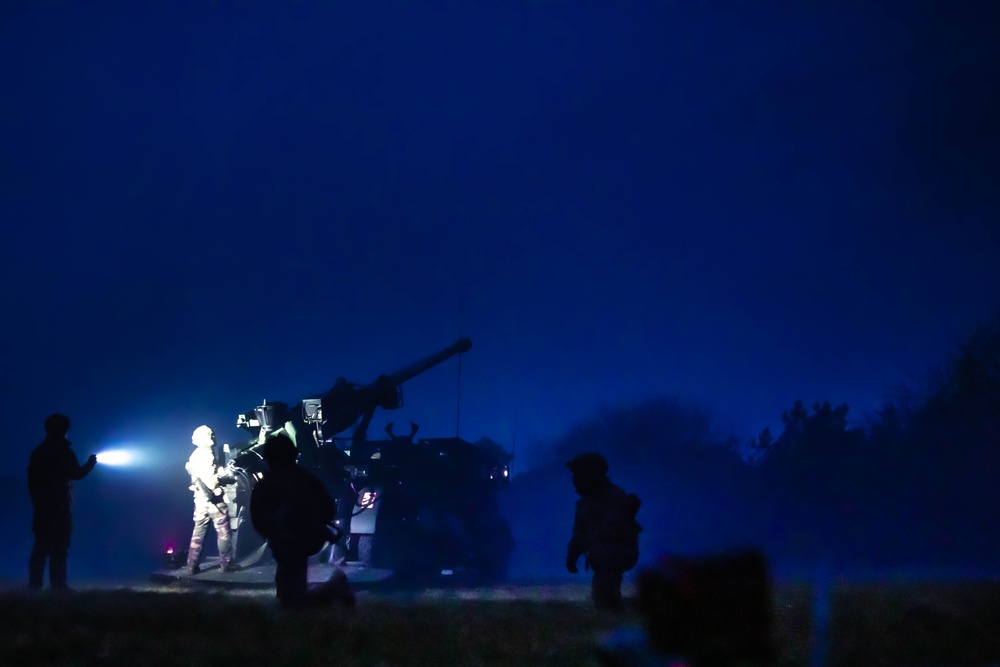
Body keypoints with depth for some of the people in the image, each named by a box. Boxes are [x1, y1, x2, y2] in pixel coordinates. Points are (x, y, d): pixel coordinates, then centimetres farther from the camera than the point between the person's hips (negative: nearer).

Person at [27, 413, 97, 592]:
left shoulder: (38, 452, 11)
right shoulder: (64, 452, -7)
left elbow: (31, 478, 12)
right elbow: (76, 474, -6)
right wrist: (90, 463, 11)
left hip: (41, 506, 6)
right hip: (60, 507, -6)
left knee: (41, 546, 7)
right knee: (59, 547, -5)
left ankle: (35, 584, 4)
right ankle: (57, 584, -10)